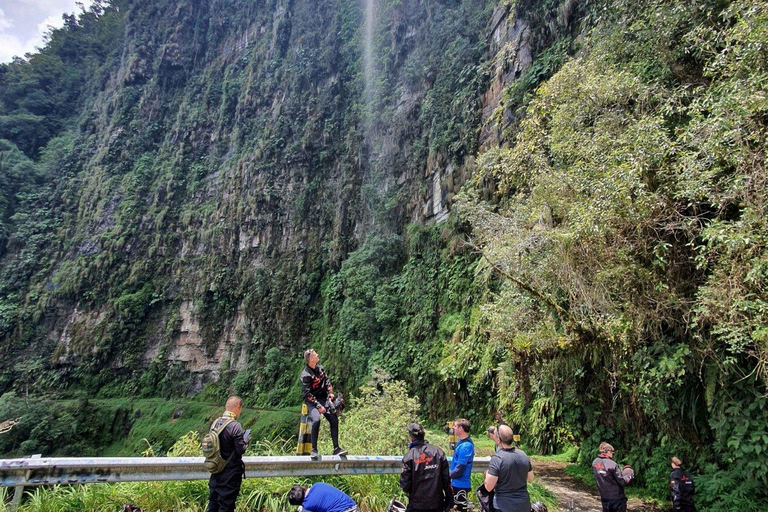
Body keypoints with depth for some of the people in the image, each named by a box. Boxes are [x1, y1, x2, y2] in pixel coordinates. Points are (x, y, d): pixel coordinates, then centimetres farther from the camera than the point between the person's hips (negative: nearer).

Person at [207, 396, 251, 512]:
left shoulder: (215, 423, 0)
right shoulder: (235, 426, -21)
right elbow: (241, 450, -18)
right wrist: (246, 440, 2)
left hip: (216, 471, 6)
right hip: (230, 474, -6)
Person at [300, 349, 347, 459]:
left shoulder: (320, 368, 4)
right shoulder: (306, 374, -18)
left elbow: (327, 380, 17)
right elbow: (307, 393, -19)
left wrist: (330, 392, 2)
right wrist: (318, 406, -22)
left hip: (323, 398, 6)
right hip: (312, 401, -6)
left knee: (334, 420, -7)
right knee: (316, 420, -29)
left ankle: (336, 448, 0)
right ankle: (314, 449, -15)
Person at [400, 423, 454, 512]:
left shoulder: (409, 456, -13)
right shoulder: (438, 452, -4)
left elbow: (405, 484, -12)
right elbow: (446, 478, -1)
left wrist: (406, 489, 11)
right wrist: (449, 498, 9)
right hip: (437, 504, 3)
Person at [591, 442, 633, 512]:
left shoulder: (594, 463, -3)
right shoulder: (612, 464, -22)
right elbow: (623, 482, -18)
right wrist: (630, 475, 1)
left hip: (604, 498, 5)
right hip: (617, 498, -5)